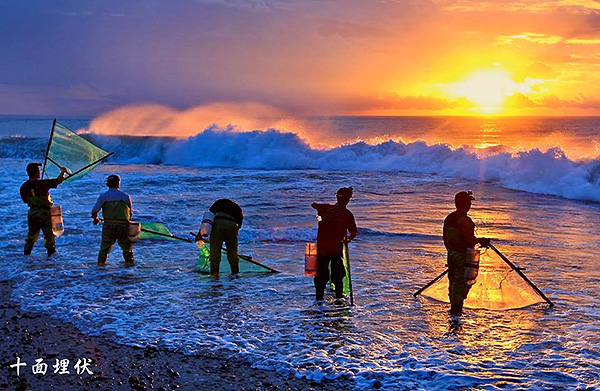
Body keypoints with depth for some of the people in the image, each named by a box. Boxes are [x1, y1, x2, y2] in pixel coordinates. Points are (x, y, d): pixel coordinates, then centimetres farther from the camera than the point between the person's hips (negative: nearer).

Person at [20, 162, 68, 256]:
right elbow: (59, 180, -14)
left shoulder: (23, 187, 0)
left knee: (31, 234, 18)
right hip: (43, 212, -6)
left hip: (31, 212, 6)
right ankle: (51, 251, 15)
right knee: (49, 234, 8)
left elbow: (25, 200, 11)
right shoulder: (42, 183, -18)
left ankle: (26, 253, 21)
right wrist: (62, 171, 4)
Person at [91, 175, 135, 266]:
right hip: (123, 224, -1)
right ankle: (129, 261, 14)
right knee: (126, 245, 15)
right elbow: (131, 212, 5)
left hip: (108, 225, 1)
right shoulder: (126, 196, 0)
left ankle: (101, 261, 15)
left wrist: (95, 219, 16)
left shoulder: (103, 196, -1)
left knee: (105, 245, 16)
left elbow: (94, 211, -4)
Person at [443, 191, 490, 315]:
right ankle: (456, 308, 7)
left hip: (451, 255, 8)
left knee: (453, 281, 17)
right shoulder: (464, 220, -22)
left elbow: (445, 239, 12)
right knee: (462, 282, 2)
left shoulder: (449, 218, 5)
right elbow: (470, 240, -25)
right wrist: (480, 240, -5)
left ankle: (454, 306, 28)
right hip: (463, 256, -8)